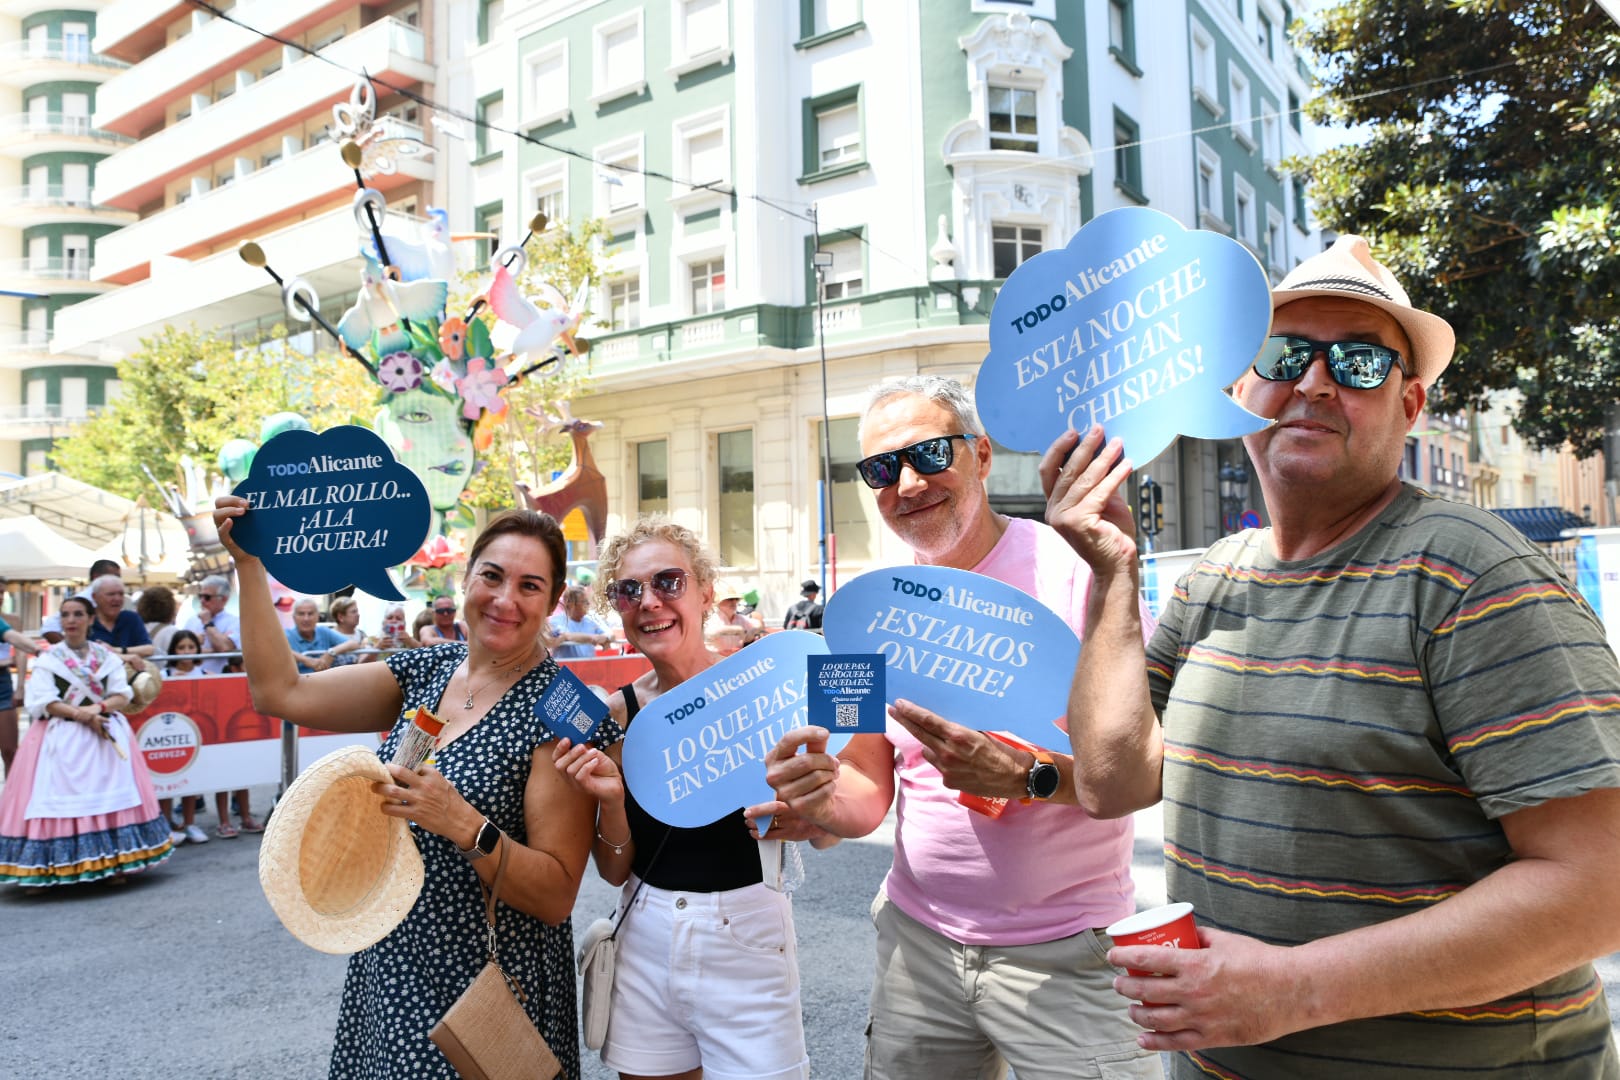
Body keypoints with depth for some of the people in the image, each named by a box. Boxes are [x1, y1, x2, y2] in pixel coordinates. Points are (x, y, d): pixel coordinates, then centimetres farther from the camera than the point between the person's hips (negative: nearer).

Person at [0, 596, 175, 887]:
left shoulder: (107, 657, 9)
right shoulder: (48, 659, 2)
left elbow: (123, 696, 2)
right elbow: (43, 703, -7)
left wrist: (99, 707, -17)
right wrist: (80, 714, -17)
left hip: (106, 734, 2)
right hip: (61, 739, -2)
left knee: (109, 797, -2)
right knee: (57, 799, -6)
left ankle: (113, 862, 2)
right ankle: (45, 870, -4)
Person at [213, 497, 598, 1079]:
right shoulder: (425, 672, 0)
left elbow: (557, 895, -19)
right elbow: (282, 692, 1)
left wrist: (463, 825, -33)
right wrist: (249, 562, -1)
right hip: (389, 967, 6)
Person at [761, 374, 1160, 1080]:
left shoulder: (1075, 568, -13)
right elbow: (869, 790, 5)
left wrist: (1029, 776, -33)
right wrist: (824, 798, -17)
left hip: (1064, 950, -4)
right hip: (918, 937, 4)